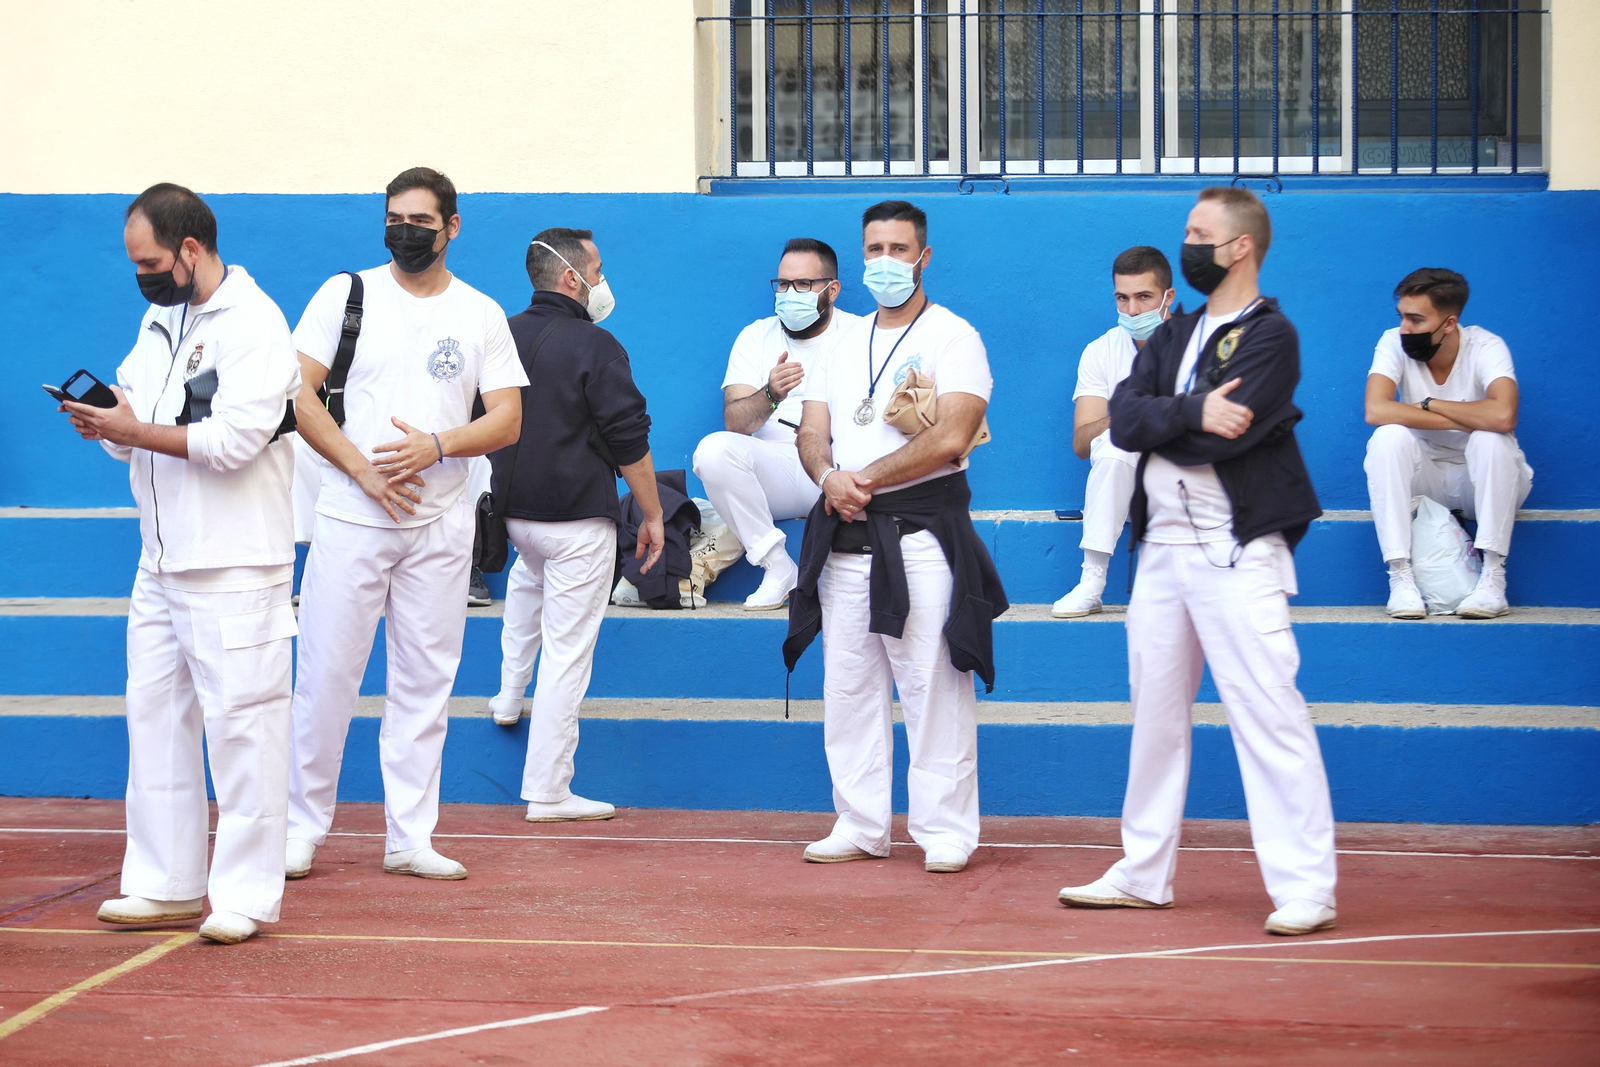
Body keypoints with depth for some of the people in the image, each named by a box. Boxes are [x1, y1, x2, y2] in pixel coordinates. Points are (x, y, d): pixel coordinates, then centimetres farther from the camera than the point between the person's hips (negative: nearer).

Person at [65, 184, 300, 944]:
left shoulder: (253, 324, -12)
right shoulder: (160, 320, 15)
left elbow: (235, 440, -22)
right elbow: (138, 434, 17)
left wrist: (133, 430, -18)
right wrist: (107, 421, -6)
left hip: (236, 565, -9)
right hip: (163, 559, 9)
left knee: (241, 721, -5)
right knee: (155, 714, 11)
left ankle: (246, 896, 1)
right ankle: (166, 884, 20)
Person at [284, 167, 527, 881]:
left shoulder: (482, 314, 9)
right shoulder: (346, 294, 4)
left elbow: (507, 419, 3)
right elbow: (297, 393, -3)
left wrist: (437, 445, -15)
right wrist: (363, 470, -12)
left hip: (441, 523, 2)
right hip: (351, 518, -2)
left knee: (425, 682, 5)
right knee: (326, 674, -3)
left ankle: (410, 837, 11)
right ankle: (302, 829, 6)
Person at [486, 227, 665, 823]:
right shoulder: (594, 347, -14)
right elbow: (631, 442, -12)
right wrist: (653, 516, -2)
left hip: (512, 508, 7)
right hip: (578, 517, -6)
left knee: (530, 573, 39)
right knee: (567, 651, -2)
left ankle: (509, 695, 35)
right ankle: (547, 792, 0)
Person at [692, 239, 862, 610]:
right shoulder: (757, 336, 11)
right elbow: (735, 422, -3)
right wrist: (771, 396, -26)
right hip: (778, 474, 2)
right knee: (713, 450, -27)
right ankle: (778, 569, -17)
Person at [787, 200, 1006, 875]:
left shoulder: (953, 337, -2)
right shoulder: (843, 345, 18)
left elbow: (951, 439, -14)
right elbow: (812, 434, 14)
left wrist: (867, 478, -11)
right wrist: (830, 478, -9)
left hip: (921, 532, -6)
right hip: (845, 534, 6)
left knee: (934, 688, -6)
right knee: (848, 686, 7)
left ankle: (945, 833, -2)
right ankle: (860, 827, 14)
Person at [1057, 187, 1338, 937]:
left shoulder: (1270, 335, -6)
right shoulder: (1174, 336, 17)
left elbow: (1224, 436, -19)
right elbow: (1123, 420, 0)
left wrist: (1159, 421, -5)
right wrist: (1193, 411, -16)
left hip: (1235, 550, -8)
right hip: (1164, 544, 8)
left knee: (1266, 712, -12)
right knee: (1155, 711, 13)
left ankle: (1305, 888, -11)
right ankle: (1144, 875, 24)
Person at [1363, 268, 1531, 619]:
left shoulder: (1485, 347, -20)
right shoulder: (1394, 344, -13)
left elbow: (1504, 416, -39)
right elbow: (1376, 410, -30)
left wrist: (1429, 404, -26)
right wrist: (1464, 420, -29)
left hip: (1485, 481, -2)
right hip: (1424, 477, 2)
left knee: (1491, 439, -32)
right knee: (1389, 437, -26)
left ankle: (1493, 576, -26)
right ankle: (1400, 576, -26)